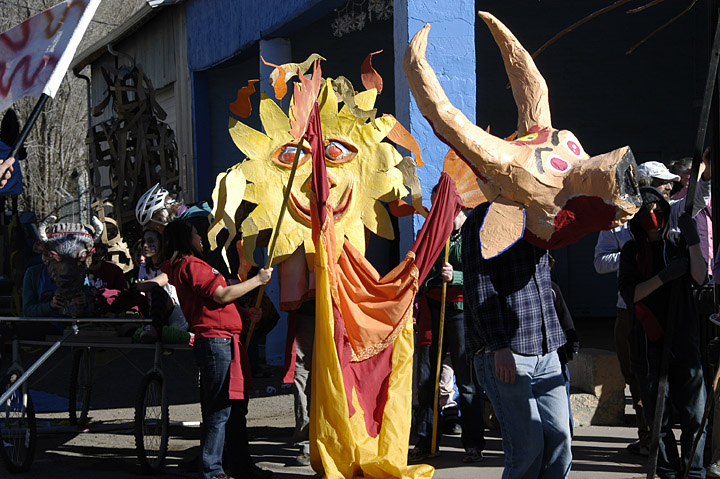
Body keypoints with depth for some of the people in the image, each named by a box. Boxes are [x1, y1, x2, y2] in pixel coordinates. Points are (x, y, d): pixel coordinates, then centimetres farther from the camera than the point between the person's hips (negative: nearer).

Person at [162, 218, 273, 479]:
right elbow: (221, 295, -16)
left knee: (237, 407, 15)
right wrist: (257, 280, -7)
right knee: (219, 409, -8)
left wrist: (245, 312, 14)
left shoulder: (190, 265, 23)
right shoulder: (190, 265, -10)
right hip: (215, 340, -11)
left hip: (227, 340, 11)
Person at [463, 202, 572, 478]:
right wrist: (499, 346, -18)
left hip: (545, 351, 7)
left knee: (559, 441, 0)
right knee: (528, 445, -10)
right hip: (504, 353, -7)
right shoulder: (484, 220, -4)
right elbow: (480, 288, -11)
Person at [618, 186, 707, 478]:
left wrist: (693, 243, -19)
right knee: (658, 416, 4)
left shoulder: (679, 242, 7)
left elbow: (700, 278, -7)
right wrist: (664, 276, -16)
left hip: (683, 338, 0)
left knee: (693, 413, -6)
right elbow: (629, 293, -5)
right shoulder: (631, 251, 7)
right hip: (647, 340, 0)